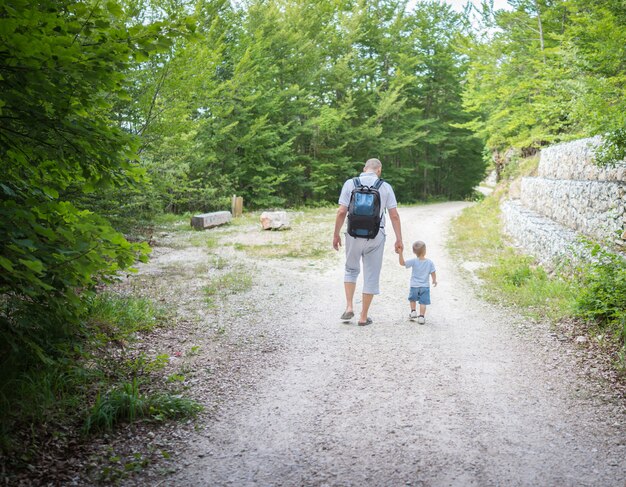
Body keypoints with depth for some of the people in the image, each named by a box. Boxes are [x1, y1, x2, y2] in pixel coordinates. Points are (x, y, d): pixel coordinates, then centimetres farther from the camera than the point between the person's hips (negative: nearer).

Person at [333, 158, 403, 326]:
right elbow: (394, 215, -2)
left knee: (351, 270, 22)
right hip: (376, 236, 0)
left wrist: (336, 235, 5)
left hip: (354, 234, 0)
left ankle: (349, 307, 9)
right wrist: (399, 240, 3)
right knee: (371, 276, 10)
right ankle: (363, 316, 14)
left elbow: (341, 212, -5)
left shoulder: (350, 183, 0)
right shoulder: (385, 187, 1)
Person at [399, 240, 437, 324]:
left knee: (412, 299, 26)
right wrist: (434, 281, 17)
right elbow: (433, 273, 0)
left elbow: (402, 263, -18)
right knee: (423, 302, 3)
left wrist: (401, 253, -18)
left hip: (414, 286, 0)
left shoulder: (414, 261, -13)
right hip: (425, 286, 0)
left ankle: (413, 311, 24)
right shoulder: (430, 262, -8)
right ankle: (421, 316, -2)